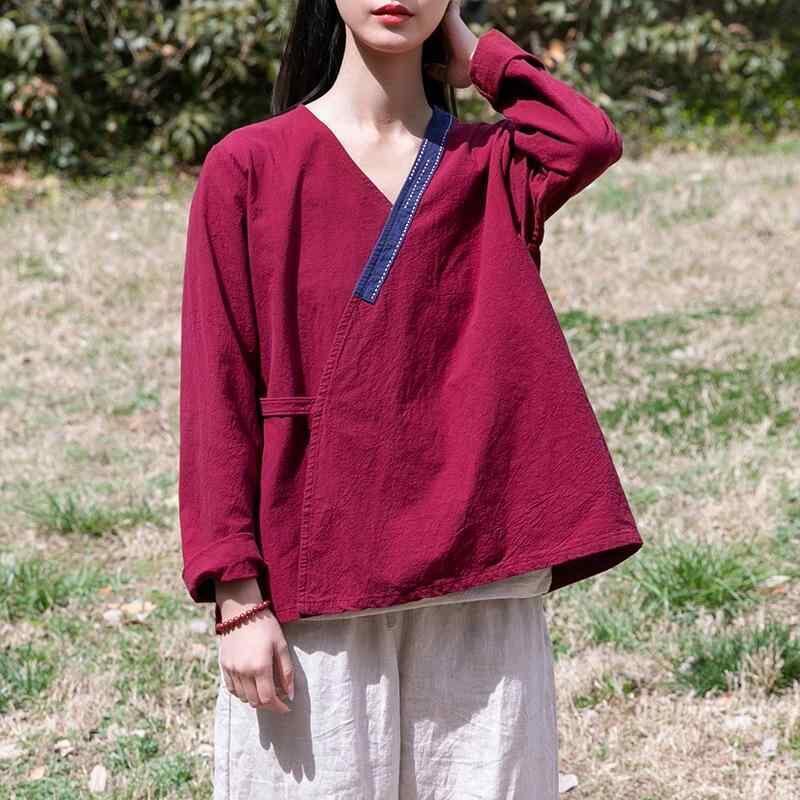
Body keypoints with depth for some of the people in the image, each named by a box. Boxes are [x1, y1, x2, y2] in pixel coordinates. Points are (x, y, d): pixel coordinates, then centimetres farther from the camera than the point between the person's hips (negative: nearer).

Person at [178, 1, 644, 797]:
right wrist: (236, 597, -8)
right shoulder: (249, 168, 1)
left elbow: (592, 139, -15)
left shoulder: (493, 167, 8)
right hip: (311, 587, -2)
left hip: (479, 589, 2)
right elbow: (217, 395, -2)